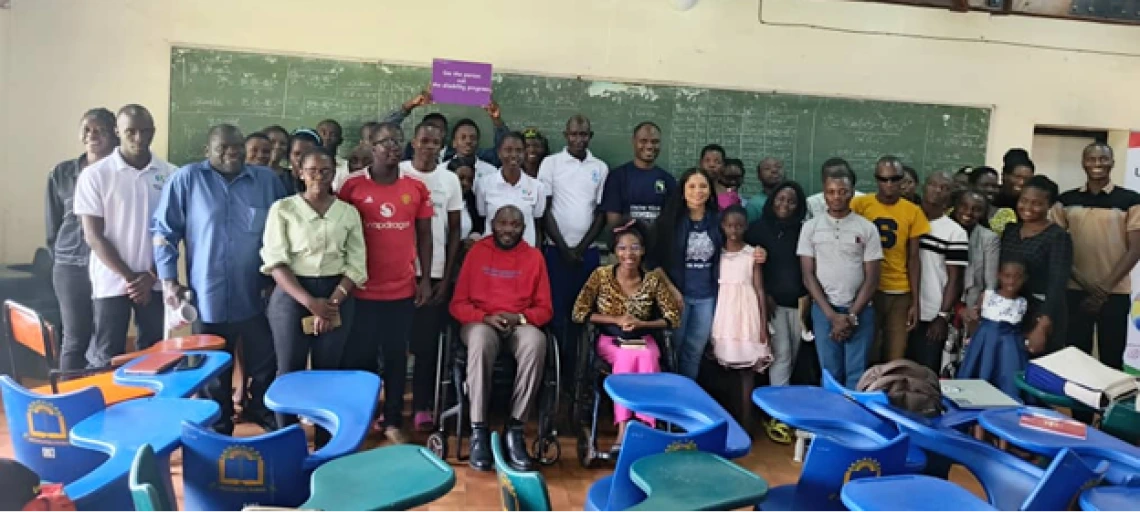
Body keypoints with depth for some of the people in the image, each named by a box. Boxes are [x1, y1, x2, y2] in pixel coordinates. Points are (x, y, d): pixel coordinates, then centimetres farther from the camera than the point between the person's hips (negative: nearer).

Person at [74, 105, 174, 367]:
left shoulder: (170, 174, 2)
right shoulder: (95, 175, -3)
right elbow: (93, 236, -5)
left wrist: (151, 275, -6)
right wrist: (130, 277, -10)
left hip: (156, 281, 2)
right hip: (112, 282, -2)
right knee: (107, 358, 3)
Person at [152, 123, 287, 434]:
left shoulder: (267, 181, 3)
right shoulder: (187, 179, -2)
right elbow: (164, 231, 0)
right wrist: (168, 279, -5)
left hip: (256, 297, 1)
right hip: (208, 297, -1)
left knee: (265, 365, 14)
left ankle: (260, 410, 39)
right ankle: (218, 428, 32)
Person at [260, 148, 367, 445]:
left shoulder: (348, 212, 7)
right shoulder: (283, 209, 1)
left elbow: (356, 265, 2)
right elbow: (275, 262, -7)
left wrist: (333, 302, -12)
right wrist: (310, 302, -16)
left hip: (337, 296, 2)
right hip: (292, 295, -1)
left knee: (328, 372, 6)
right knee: (290, 372, 3)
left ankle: (325, 447, 16)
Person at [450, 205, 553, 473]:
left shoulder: (534, 256, 8)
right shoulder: (477, 251, 7)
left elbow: (545, 309, 8)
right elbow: (458, 304, 5)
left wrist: (519, 317, -12)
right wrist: (485, 317, -14)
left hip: (521, 325, 1)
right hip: (481, 323, -1)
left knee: (535, 342, -36)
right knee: (481, 340, -38)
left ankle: (515, 429, -30)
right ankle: (479, 429, -32)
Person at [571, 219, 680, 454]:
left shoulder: (653, 280, -2)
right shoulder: (601, 275, -5)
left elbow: (674, 318, 0)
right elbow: (579, 313, -5)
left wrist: (640, 324, -14)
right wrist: (616, 320, -14)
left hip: (643, 341, 1)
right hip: (610, 341, -1)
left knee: (647, 358, -33)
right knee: (628, 357, -34)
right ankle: (625, 429, -33)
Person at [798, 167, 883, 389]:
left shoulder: (867, 228, 1)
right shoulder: (811, 227, 2)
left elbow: (871, 278, 0)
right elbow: (808, 276, 0)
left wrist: (851, 316, -8)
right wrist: (832, 315, -8)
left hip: (860, 311, 0)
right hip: (824, 310, 1)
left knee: (856, 374, 1)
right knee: (830, 372, 5)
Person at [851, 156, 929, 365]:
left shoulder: (913, 211, 3)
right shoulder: (859, 204, -2)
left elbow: (913, 258, 5)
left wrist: (915, 301, 2)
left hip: (900, 293, 2)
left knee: (896, 359, 5)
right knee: (866, 354, 5)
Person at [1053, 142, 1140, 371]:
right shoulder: (1066, 200, 6)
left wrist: (1105, 288, -10)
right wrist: (1084, 282, -8)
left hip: (1115, 293, -1)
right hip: (1074, 292, 2)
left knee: (1111, 359, 4)